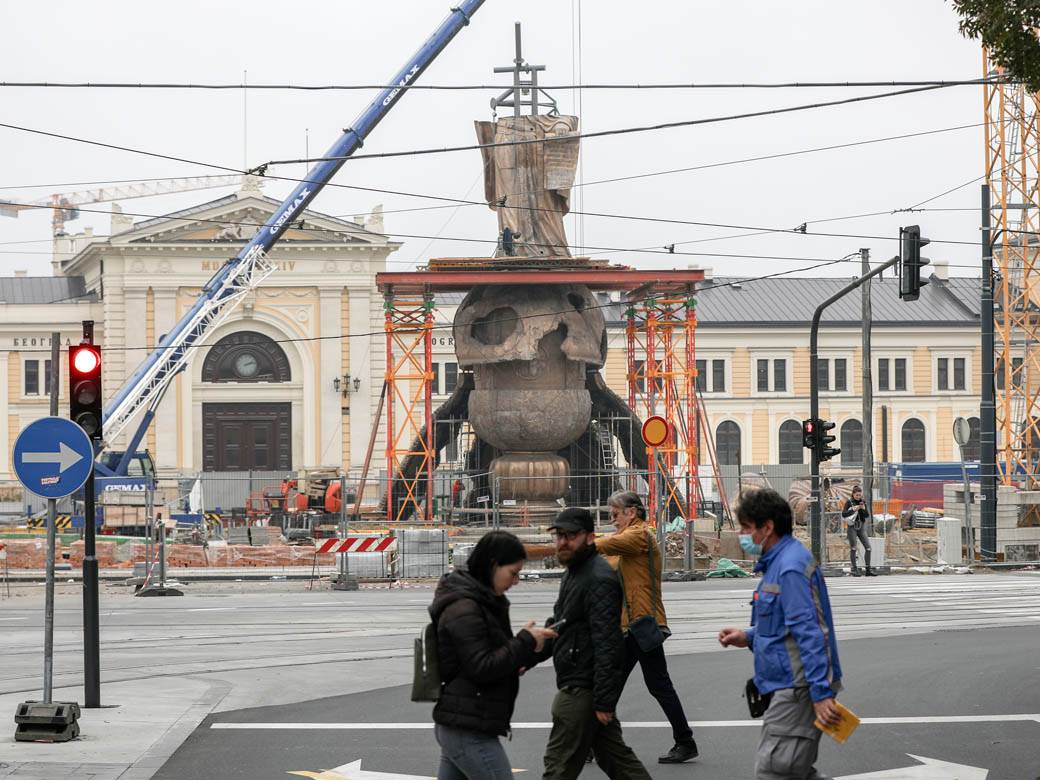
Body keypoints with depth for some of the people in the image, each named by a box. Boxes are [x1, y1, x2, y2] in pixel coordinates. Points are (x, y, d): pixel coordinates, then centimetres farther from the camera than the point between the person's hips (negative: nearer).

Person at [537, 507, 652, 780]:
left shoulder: (599, 580, -18)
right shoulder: (573, 573, 16)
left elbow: (607, 644, -24)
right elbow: (557, 626, 27)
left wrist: (604, 701, -26)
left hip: (583, 691, -11)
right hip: (576, 685, 11)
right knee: (615, 757, 14)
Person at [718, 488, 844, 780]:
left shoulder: (790, 568, -19)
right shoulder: (780, 561, 15)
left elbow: (810, 632, -25)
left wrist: (821, 694, -28)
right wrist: (749, 637, 11)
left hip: (798, 688, -11)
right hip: (790, 687, 11)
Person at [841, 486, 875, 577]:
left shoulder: (862, 502, 10)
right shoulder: (849, 502, -1)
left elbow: (867, 516, 8)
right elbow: (843, 514, -10)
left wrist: (864, 509, -10)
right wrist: (853, 509, -18)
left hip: (861, 527, 4)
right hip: (852, 527, -4)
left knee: (868, 547, -2)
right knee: (853, 548, -3)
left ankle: (868, 569, 4)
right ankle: (854, 569, 4)